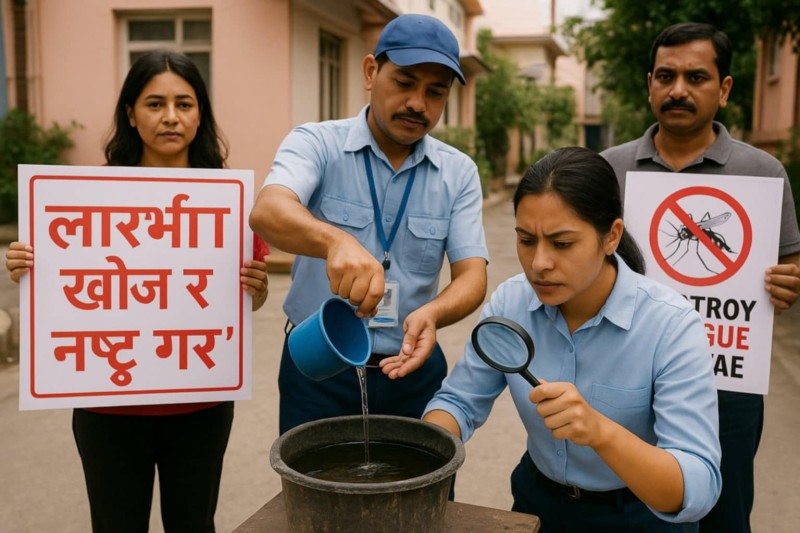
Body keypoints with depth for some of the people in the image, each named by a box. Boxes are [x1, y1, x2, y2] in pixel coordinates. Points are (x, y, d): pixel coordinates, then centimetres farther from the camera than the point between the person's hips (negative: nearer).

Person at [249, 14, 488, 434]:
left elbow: (472, 276, -7)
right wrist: (335, 240, -50)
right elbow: (268, 212, -28)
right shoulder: (316, 143, -8)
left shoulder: (459, 173, 0)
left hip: (413, 369, 3)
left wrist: (432, 314, -30)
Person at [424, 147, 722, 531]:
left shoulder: (672, 325, -22)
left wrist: (601, 431, -42)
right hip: (536, 502, 3)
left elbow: (697, 491, -26)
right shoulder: (509, 303, -11)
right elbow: (458, 402, -4)